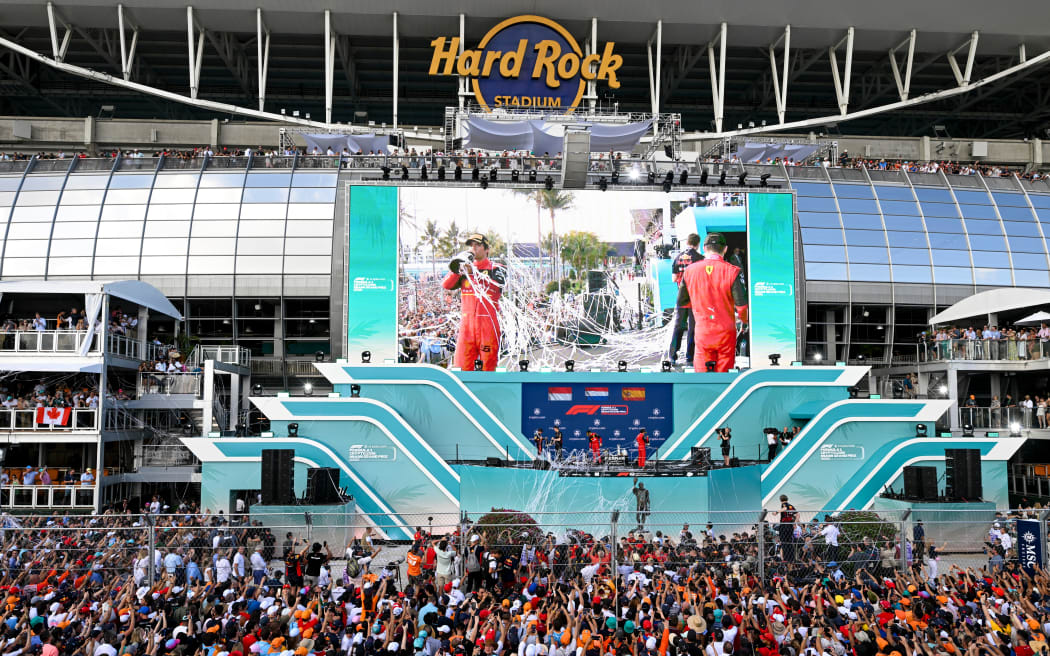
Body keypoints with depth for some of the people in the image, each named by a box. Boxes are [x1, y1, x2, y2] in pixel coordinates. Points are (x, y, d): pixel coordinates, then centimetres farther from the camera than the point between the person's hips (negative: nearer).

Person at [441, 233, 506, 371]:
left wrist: (474, 272, -18)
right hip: (467, 322, 3)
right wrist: (458, 270, -11)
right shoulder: (464, 268, 17)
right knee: (465, 365, 0)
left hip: (488, 323, -3)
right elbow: (446, 285, 4)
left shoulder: (496, 268, 6)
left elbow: (496, 286, -14)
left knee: (488, 367, -3)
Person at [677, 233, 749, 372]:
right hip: (725, 332, -2)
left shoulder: (690, 270, -3)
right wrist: (743, 318, 8)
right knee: (723, 371, 11)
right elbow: (742, 304, -14)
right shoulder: (732, 271, -11)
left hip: (702, 332, 2)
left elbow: (681, 302, 5)